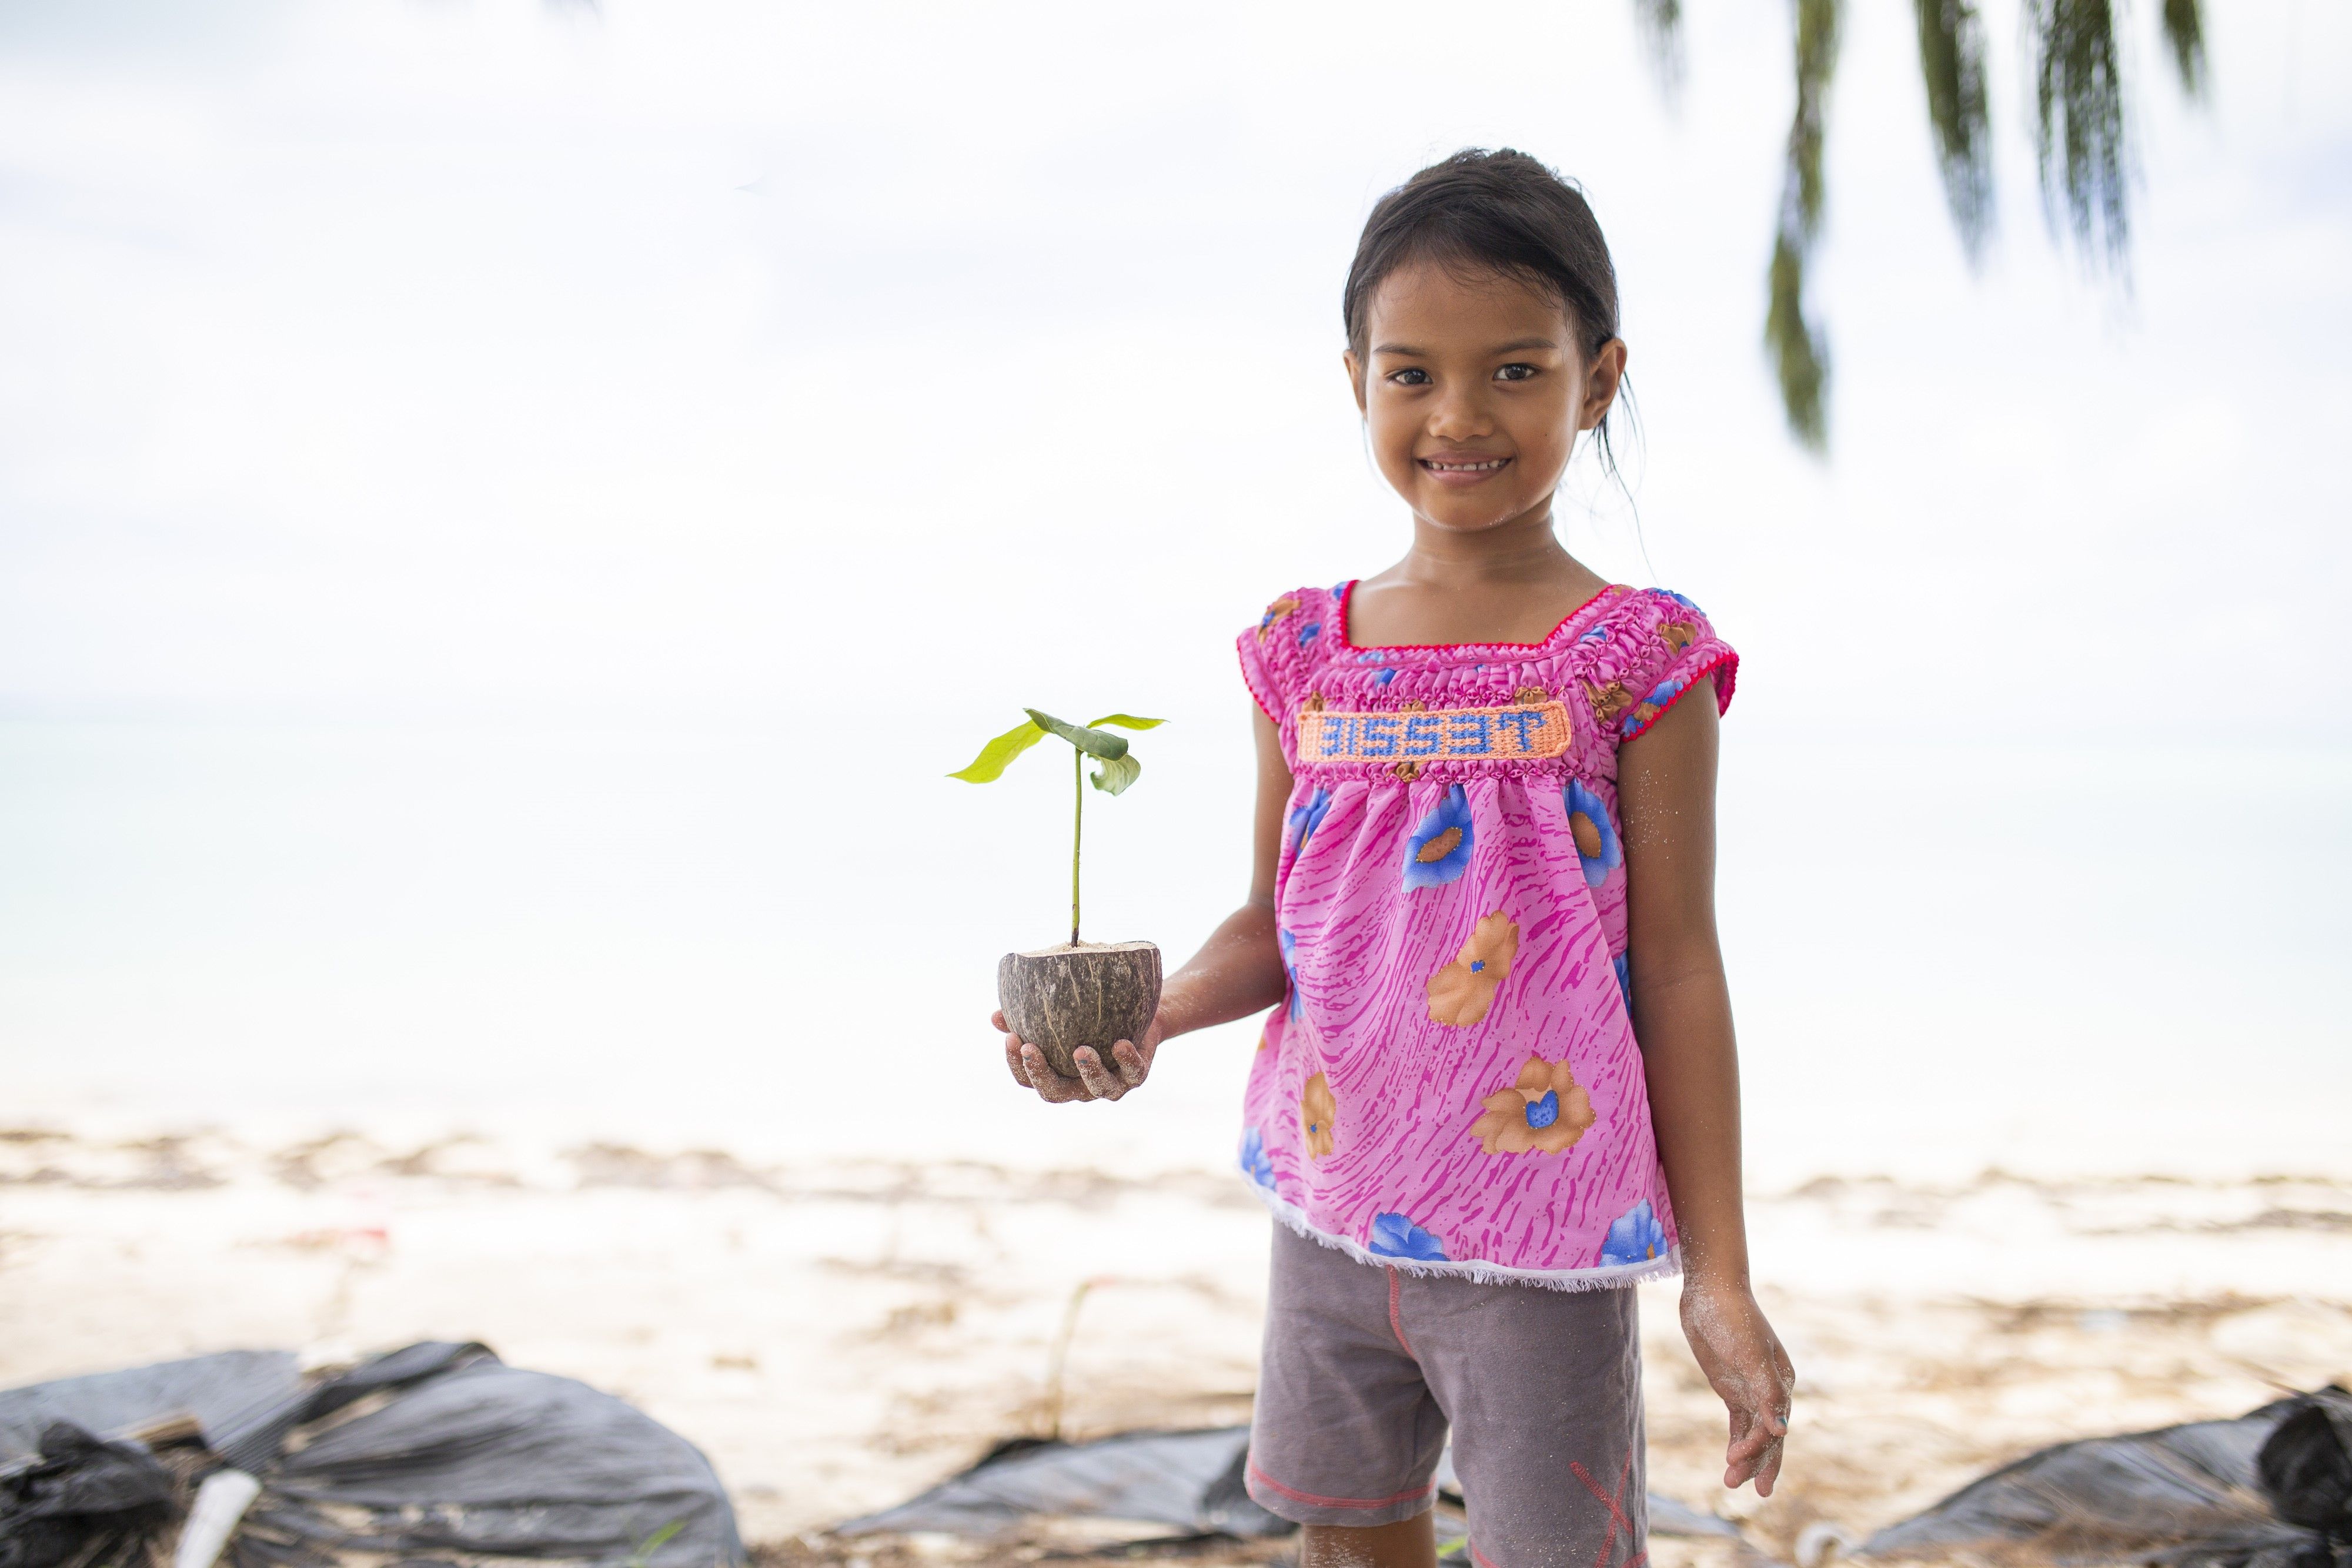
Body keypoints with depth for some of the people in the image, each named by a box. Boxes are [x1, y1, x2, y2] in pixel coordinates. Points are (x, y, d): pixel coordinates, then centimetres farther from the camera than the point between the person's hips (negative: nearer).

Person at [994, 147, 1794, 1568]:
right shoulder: (1308, 653, 3)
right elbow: (1278, 926, 9)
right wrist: (1147, 1017, -12)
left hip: (1542, 1241, -4)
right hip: (1332, 1214, 5)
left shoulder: (1637, 663, -9)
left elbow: (1680, 969, -7)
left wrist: (1718, 1276, -8)